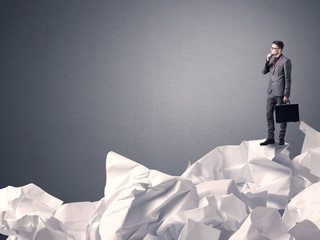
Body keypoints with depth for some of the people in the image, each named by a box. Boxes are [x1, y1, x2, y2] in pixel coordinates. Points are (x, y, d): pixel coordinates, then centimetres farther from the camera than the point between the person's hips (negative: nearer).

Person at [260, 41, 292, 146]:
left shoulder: (286, 61, -10)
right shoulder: (272, 59, 11)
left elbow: (288, 79, -12)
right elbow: (264, 72, 9)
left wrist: (286, 95, -15)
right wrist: (267, 60, -6)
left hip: (280, 93, -7)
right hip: (271, 92, 7)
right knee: (269, 115, 7)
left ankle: (281, 139, 9)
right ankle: (270, 138, 13)